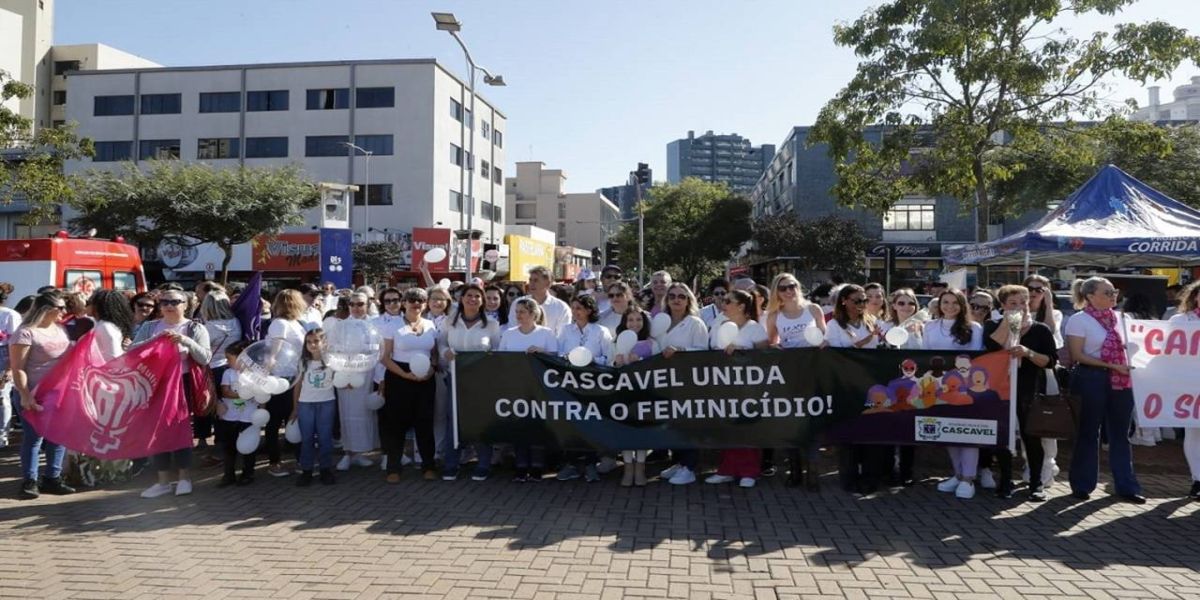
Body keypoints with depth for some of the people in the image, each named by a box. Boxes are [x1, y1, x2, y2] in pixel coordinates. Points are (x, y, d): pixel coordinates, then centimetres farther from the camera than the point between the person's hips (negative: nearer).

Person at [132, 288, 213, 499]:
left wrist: (186, 341, -24)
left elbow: (205, 358, -10)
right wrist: (154, 341, -18)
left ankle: (184, 478, 11)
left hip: (183, 384, -3)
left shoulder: (196, 329, 1)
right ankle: (163, 481, 13)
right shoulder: (149, 328, 8)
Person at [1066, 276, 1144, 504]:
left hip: (1121, 380, 5)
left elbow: (1127, 346, 20)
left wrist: (1129, 365, 0)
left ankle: (1127, 486, 14)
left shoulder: (1119, 317, 10)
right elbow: (1077, 355, -13)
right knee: (1088, 433, 3)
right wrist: (1111, 365, -17)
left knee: (1120, 433, 8)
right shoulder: (1078, 320, -7)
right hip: (1092, 380, -5)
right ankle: (1082, 485, 14)